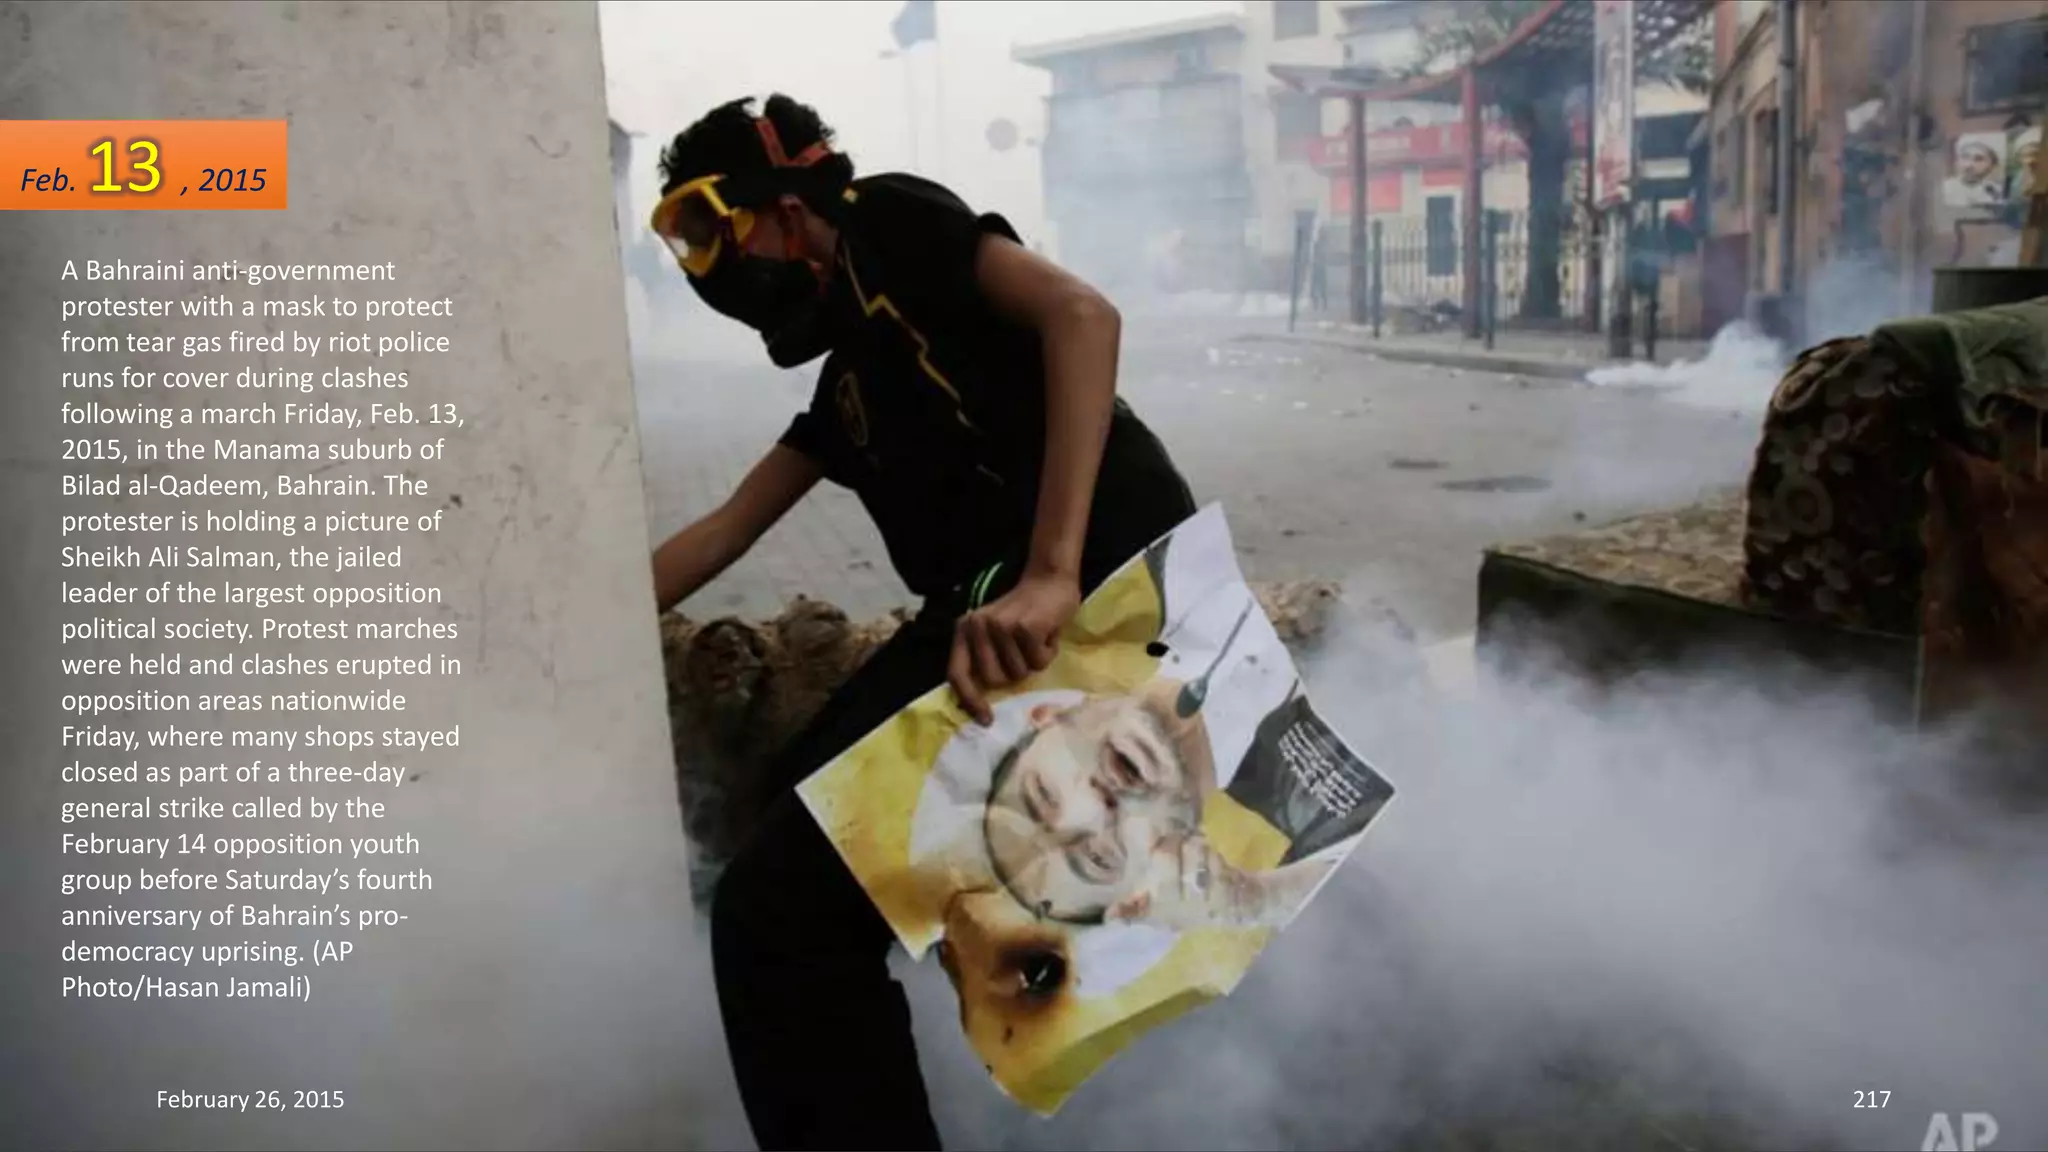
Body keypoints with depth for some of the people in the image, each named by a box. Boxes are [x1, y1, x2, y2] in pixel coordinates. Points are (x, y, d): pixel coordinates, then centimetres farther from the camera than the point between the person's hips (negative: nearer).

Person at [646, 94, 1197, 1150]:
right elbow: (726, 530, 34)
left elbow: (1080, 315, -15)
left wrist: (1051, 576, -25)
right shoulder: (847, 377, 28)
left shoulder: (891, 224, 3)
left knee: (776, 910, -14)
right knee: (804, 807, 26)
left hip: (1102, 585, -10)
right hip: (997, 608, 10)